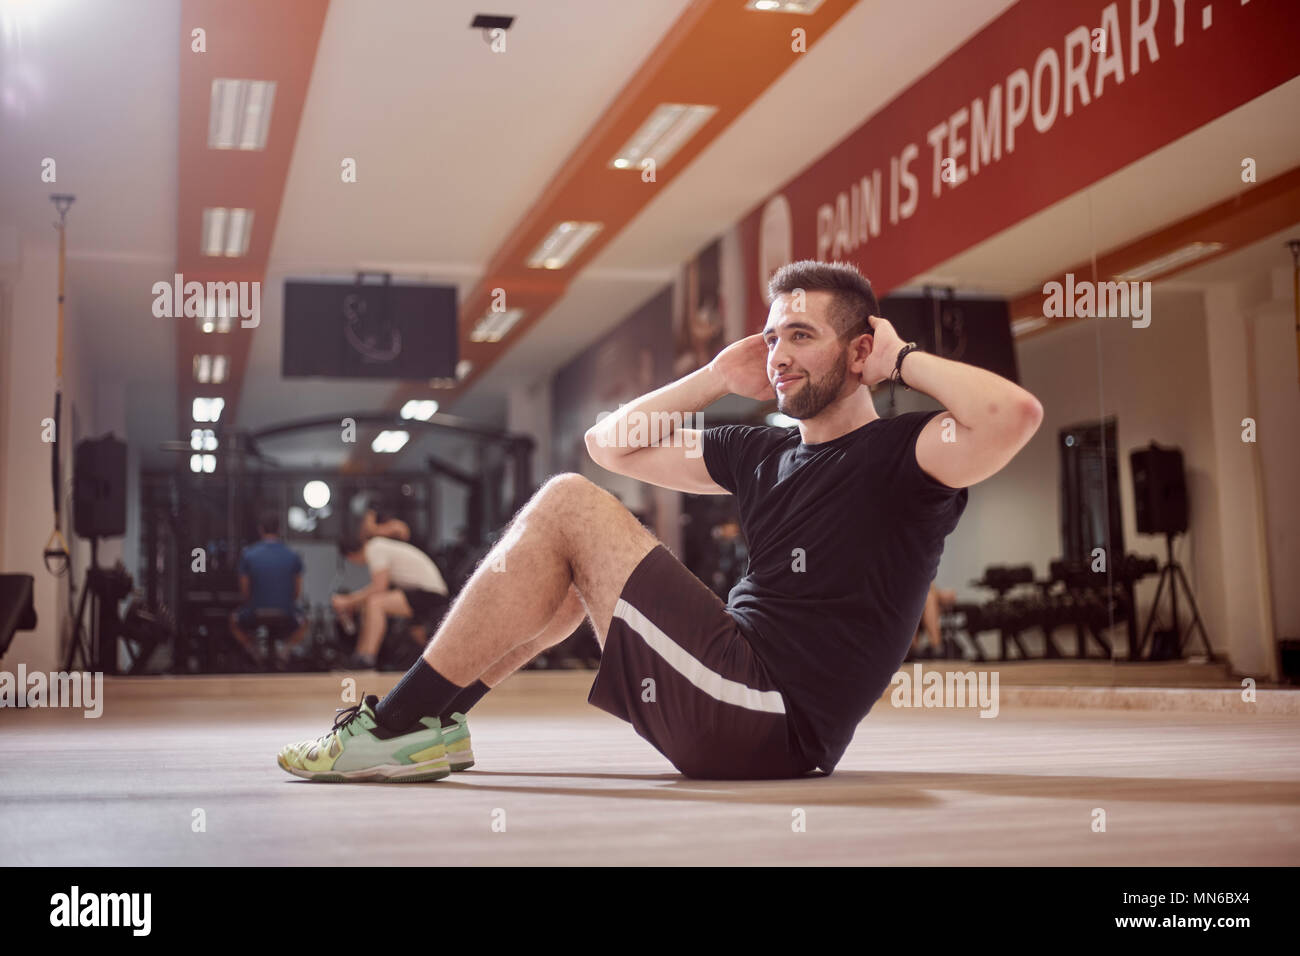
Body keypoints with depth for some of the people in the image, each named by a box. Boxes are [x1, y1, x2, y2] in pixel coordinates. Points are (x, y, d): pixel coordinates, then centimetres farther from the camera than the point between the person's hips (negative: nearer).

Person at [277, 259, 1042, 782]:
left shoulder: (900, 455, -2)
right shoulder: (763, 453, 19)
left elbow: (1015, 414, -24)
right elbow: (611, 443, 26)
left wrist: (902, 361, -8)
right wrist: (720, 377, 17)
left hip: (773, 719, -8)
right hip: (734, 714, 8)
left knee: (565, 505, -10)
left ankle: (399, 725, -7)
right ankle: (430, 725, 6)